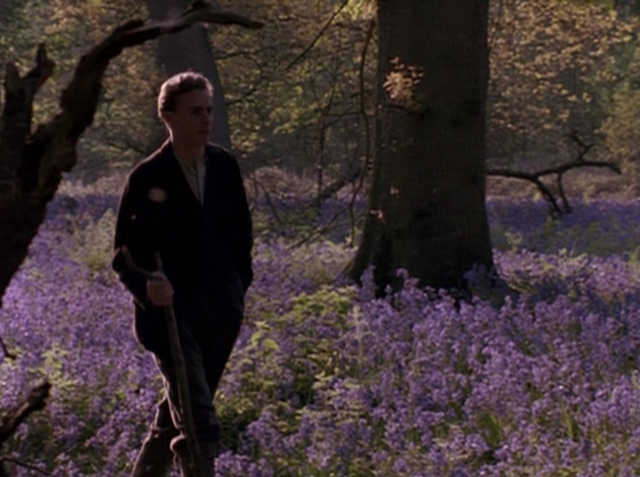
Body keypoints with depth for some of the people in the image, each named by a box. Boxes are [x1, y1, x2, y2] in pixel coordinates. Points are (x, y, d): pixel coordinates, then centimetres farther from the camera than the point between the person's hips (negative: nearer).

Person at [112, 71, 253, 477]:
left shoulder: (225, 167, 5)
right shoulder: (148, 179, -9)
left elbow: (241, 231, 18)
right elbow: (124, 254, -7)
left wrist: (239, 288, 14)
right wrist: (146, 287, -27)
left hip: (221, 314, 5)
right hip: (171, 312, -5)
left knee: (177, 417, 17)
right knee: (199, 423, -13)